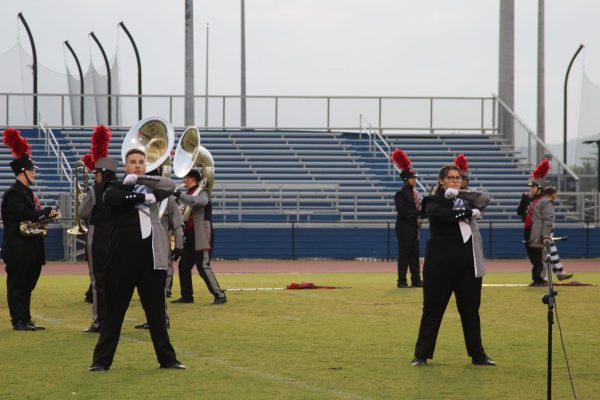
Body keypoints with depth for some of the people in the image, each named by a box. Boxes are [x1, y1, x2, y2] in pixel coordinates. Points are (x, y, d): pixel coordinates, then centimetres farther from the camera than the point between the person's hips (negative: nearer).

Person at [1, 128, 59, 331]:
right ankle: (18, 321, 0)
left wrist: (45, 215, 0)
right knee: (17, 285, -3)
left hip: (30, 250, 9)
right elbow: (25, 215, -23)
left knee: (27, 285, 11)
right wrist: (47, 212, -16)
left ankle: (26, 320, 15)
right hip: (17, 250, -9)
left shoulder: (27, 193, 18)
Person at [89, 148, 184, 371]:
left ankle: (167, 358, 14)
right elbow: (110, 198, -19)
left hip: (152, 255, 3)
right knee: (115, 308, 1)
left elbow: (170, 186, -6)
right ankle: (101, 359, 6)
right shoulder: (116, 188, 4)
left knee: (156, 309, 8)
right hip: (123, 256, -3)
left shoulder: (152, 187, 14)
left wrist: (138, 180, -13)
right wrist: (145, 197, -18)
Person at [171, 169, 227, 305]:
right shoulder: (189, 194, 16)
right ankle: (187, 296, 17)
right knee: (183, 265, 9)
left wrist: (180, 195, -34)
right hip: (191, 235, 9)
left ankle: (219, 295, -12)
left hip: (202, 235, -9)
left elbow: (200, 201, -32)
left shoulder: (202, 192, -8)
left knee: (203, 266, -14)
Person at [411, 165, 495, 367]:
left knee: (470, 308, 9)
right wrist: (467, 213, -16)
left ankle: (478, 355, 16)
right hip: (440, 262, -4)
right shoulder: (433, 201, 1)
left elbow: (484, 199, -6)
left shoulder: (467, 199, 15)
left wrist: (457, 195, -19)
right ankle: (421, 355, 8)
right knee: (433, 308, 1)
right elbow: (439, 214, -21)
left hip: (467, 263, 4)